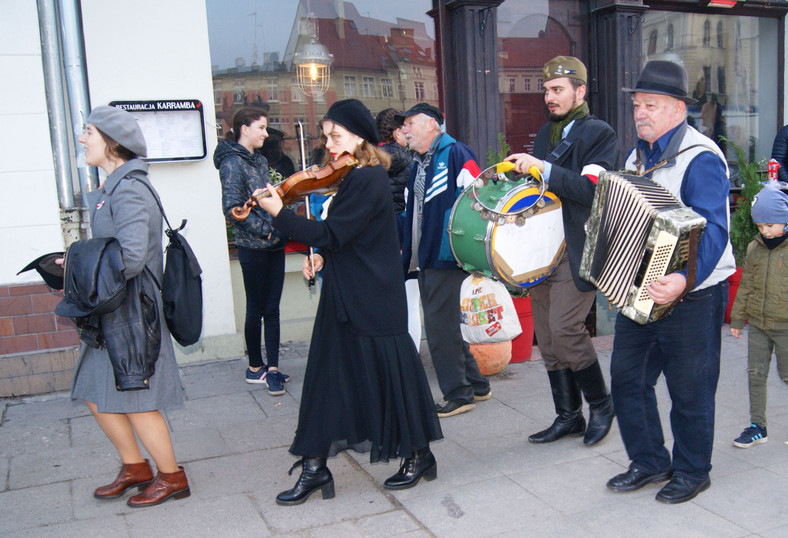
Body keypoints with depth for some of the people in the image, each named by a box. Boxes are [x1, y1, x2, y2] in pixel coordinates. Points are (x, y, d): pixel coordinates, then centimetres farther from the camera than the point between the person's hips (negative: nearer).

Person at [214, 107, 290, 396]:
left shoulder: (260, 160, 14)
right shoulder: (232, 163, -10)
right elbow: (232, 209, -18)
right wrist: (264, 230, -17)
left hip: (274, 244, 7)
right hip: (252, 247, -7)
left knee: (272, 308, 8)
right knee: (256, 308, 5)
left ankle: (272, 367, 16)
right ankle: (255, 367, 20)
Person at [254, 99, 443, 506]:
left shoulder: (368, 181, -17)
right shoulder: (355, 178, 12)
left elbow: (330, 233, -22)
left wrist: (279, 213, -20)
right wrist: (322, 256, 1)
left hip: (373, 303, -9)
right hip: (344, 297, 9)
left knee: (390, 375, 5)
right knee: (327, 377, 9)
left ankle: (418, 456, 25)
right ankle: (315, 467, 18)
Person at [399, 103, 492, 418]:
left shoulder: (455, 154, -9)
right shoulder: (418, 164, 18)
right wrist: (408, 255, 19)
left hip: (447, 259, -9)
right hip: (424, 260, 9)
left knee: (441, 327, -5)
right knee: (442, 325, 14)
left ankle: (458, 394, 9)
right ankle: (475, 385, 27)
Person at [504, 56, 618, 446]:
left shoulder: (599, 133, -3)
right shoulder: (545, 133, 19)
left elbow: (591, 189, -17)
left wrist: (542, 168, -22)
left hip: (578, 250, -7)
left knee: (565, 330, -14)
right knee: (546, 338, 7)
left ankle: (600, 404, 10)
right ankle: (568, 417, 20)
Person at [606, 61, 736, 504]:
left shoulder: (701, 158, -16)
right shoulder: (638, 156, 12)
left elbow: (712, 230, -28)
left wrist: (686, 280, -42)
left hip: (692, 295, -8)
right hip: (641, 292, 8)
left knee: (689, 388, 6)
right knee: (628, 376, 11)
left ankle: (692, 472, 26)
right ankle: (650, 462, 29)